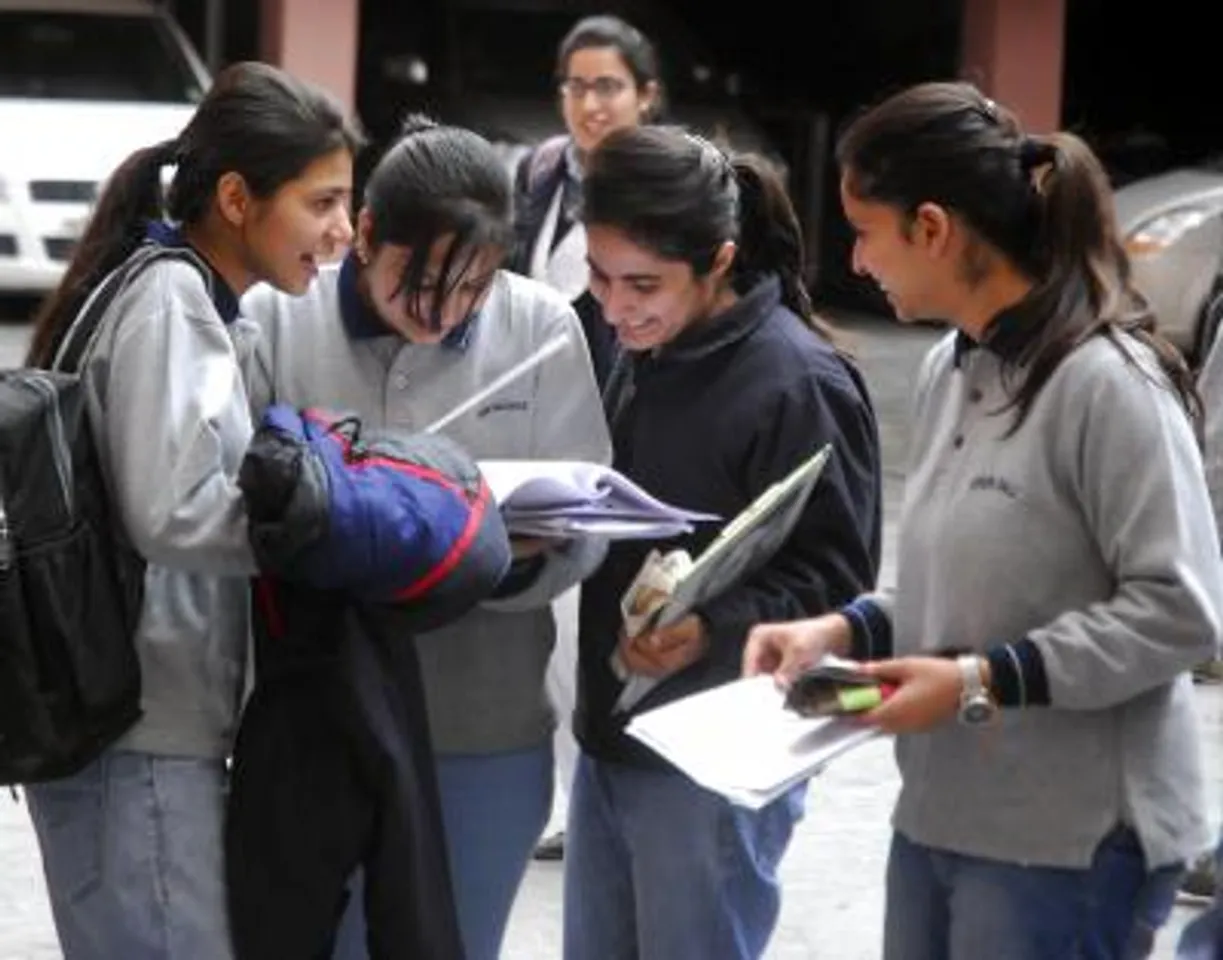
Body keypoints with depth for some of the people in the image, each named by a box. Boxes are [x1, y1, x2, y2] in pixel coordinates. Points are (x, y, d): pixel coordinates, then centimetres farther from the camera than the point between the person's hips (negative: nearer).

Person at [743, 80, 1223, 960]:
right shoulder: (947, 370, 8)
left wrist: (985, 682, -19)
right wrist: (846, 631, 3)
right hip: (939, 817, 8)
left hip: (1072, 843, -8)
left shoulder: (1105, 381, -17)